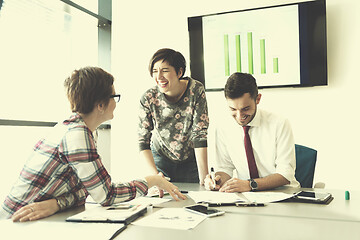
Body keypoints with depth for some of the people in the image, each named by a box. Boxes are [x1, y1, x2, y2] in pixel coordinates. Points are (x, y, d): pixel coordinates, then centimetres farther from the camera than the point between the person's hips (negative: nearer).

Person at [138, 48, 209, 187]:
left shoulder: (196, 91, -22)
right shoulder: (148, 99, -19)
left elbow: (200, 135, -22)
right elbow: (143, 141, -16)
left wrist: (204, 177, -27)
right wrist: (155, 174, -28)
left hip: (191, 161, 0)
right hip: (161, 159, 1)